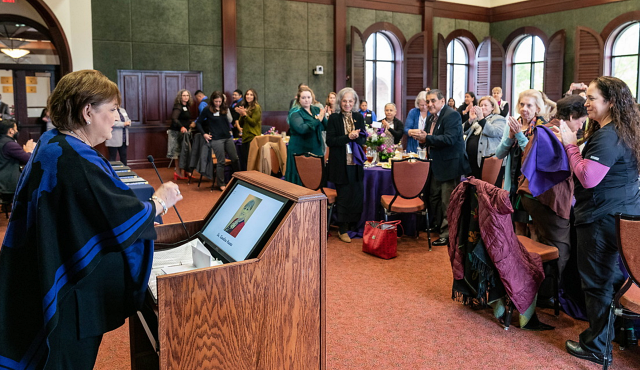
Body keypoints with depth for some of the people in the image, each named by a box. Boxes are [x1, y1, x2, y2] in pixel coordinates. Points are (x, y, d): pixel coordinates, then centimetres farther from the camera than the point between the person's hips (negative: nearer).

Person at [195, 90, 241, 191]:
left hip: (228, 137, 5)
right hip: (216, 139, -5)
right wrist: (204, 134, -4)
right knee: (221, 162, -3)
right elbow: (198, 122, 4)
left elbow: (230, 121, 8)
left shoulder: (224, 109, 11)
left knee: (235, 158, 6)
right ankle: (221, 184, 7)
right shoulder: (208, 110, -2)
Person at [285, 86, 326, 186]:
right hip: (300, 151, -5)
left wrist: (323, 118, -13)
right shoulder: (295, 113, -6)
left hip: (316, 150, 5)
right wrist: (317, 120, -16)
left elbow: (326, 127, 7)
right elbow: (301, 128, -23)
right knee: (302, 181, -3)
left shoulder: (316, 110, 12)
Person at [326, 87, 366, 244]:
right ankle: (342, 230, 13)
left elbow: (363, 139, 7)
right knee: (343, 197, 1)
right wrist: (348, 137, -19)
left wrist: (355, 137, -14)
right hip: (340, 163, -4)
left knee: (358, 195, 4)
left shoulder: (359, 117, 9)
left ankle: (353, 226, 20)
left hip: (356, 162, 4)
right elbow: (330, 141, -10)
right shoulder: (334, 118, -3)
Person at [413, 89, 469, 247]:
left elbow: (449, 138, -26)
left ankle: (447, 234, 6)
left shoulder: (452, 115, -15)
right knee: (434, 197, 19)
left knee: (448, 201, -3)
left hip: (449, 164, -10)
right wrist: (422, 139, -8)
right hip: (436, 165, 10)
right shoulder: (432, 117, 13)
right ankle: (437, 225, 34)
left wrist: (427, 138, -27)